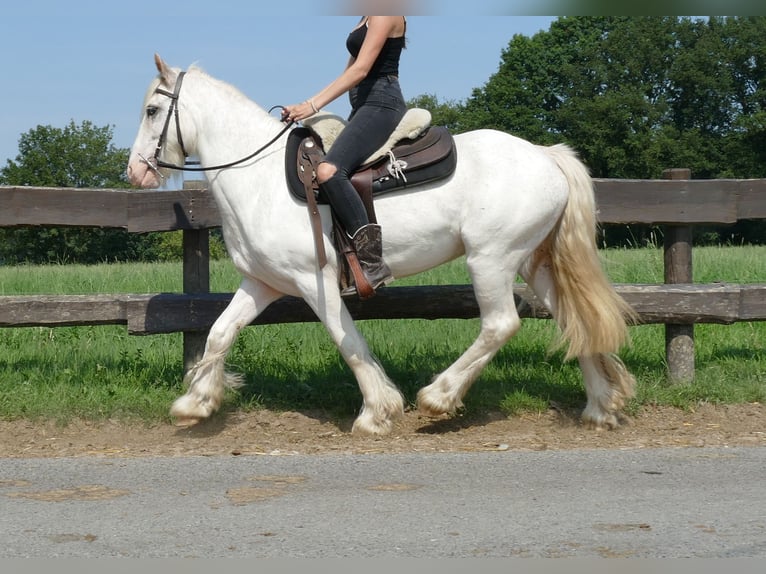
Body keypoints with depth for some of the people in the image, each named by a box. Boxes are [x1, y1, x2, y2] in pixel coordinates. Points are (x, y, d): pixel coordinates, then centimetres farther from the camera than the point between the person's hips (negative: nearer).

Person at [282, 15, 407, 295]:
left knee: (329, 170, -30)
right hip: (363, 107, 11)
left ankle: (373, 263, -32)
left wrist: (313, 104, -23)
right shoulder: (368, 19, 21)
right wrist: (306, 107, 11)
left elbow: (361, 69, -19)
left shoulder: (386, 15, -9)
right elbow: (350, 72, 23)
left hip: (381, 104, -11)